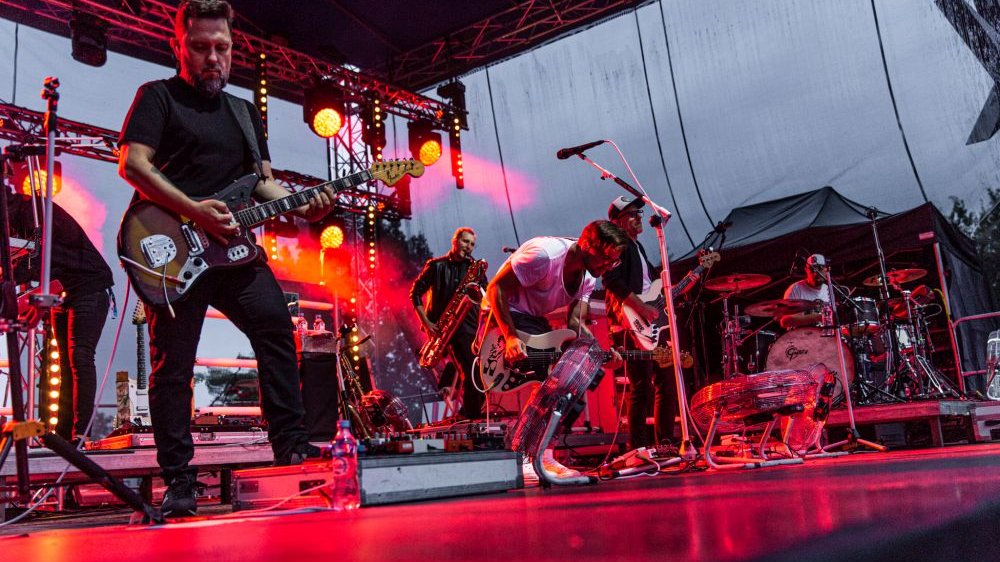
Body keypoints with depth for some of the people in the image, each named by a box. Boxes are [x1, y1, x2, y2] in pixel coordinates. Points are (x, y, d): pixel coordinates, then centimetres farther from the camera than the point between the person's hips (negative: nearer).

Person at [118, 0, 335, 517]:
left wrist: (301, 206, -1)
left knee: (277, 330, -6)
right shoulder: (158, 97, 4)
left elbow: (263, 181, 19)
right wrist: (194, 211, -19)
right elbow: (132, 164, -9)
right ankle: (178, 480, 4)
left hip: (234, 246, 5)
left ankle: (290, 445, 0)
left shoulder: (244, 111, 21)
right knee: (172, 363, -2)